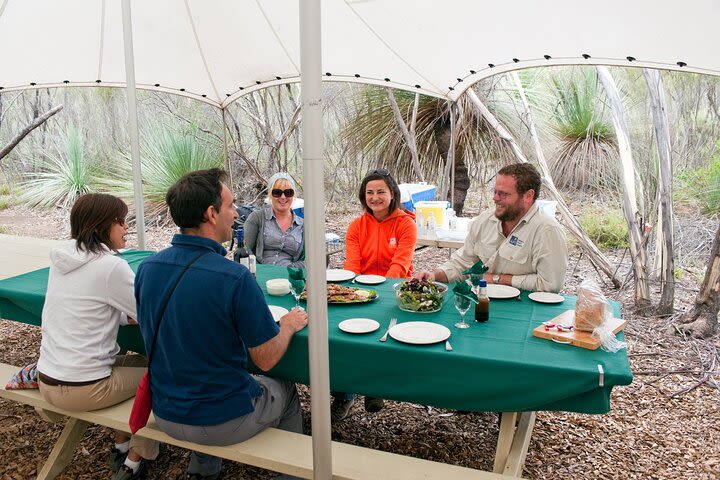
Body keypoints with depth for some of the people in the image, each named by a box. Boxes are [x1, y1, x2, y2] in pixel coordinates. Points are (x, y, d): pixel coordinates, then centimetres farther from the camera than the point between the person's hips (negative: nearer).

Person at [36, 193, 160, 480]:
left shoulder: (62, 258, 5)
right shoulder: (110, 266, -19)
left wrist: (128, 314, 3)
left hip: (47, 380, 8)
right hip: (82, 389, -8)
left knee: (139, 361, 24)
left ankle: (121, 447, 31)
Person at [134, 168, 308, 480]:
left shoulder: (147, 268, -9)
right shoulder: (235, 278, -28)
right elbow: (266, 359, -18)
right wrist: (289, 325, 1)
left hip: (165, 415, 5)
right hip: (223, 423, -5)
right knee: (286, 391, 23)